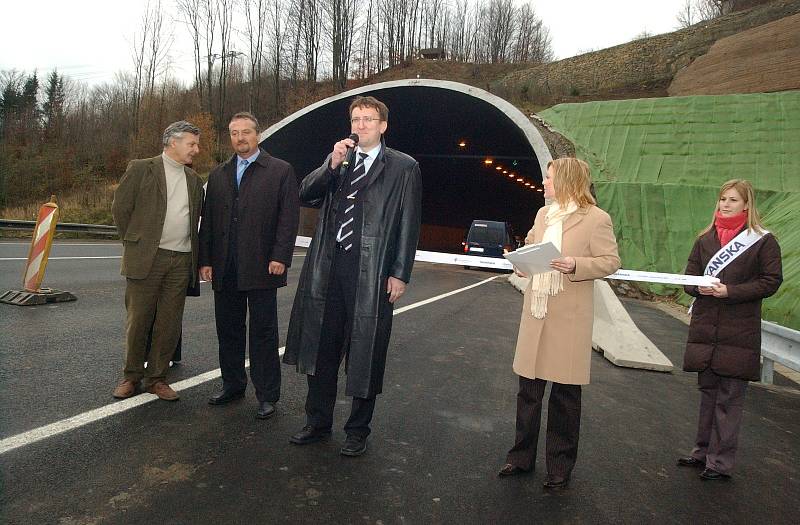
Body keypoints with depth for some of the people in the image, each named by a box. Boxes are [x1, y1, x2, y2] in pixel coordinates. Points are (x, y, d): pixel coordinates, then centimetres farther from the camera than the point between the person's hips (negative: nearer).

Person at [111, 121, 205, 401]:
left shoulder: (194, 180, 14)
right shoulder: (141, 169, -1)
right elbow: (120, 207, 1)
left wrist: (192, 252, 13)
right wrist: (133, 242, 5)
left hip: (181, 261, 4)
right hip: (146, 259, -4)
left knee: (169, 325, 6)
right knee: (138, 321, 5)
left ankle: (156, 378, 19)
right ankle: (131, 376, 22)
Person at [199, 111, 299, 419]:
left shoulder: (280, 171, 1)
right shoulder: (218, 175, 16)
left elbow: (289, 217, -5)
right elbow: (208, 220, 14)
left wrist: (280, 257, -14)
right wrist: (205, 260, 7)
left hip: (261, 267, -5)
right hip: (225, 270, 5)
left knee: (263, 333, 2)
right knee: (228, 331, 13)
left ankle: (267, 395, 13)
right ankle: (233, 385, 29)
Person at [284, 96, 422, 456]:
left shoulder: (403, 167, 0)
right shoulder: (337, 161, 14)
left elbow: (409, 226, -3)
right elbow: (305, 196, 3)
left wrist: (400, 274, -8)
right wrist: (331, 165, -11)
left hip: (371, 274, -4)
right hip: (328, 268, 5)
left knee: (364, 355, 6)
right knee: (322, 350, 13)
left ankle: (358, 431, 25)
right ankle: (318, 423, 31)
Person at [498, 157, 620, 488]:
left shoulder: (596, 219, -8)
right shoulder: (543, 214, 12)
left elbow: (610, 261, -8)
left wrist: (575, 265, -22)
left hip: (569, 318, -6)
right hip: (536, 313, 6)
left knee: (565, 393, 7)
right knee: (528, 388, 13)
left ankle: (560, 466, 23)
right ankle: (522, 456, 28)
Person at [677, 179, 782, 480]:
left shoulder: (763, 241, -2)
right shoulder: (705, 239, 11)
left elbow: (771, 282, -6)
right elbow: (689, 277, 11)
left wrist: (729, 291, -17)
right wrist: (700, 288, -12)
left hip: (738, 333, -4)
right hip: (704, 328, 4)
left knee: (729, 398, 1)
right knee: (708, 391, 14)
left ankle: (721, 463, 11)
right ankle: (703, 452, 27)